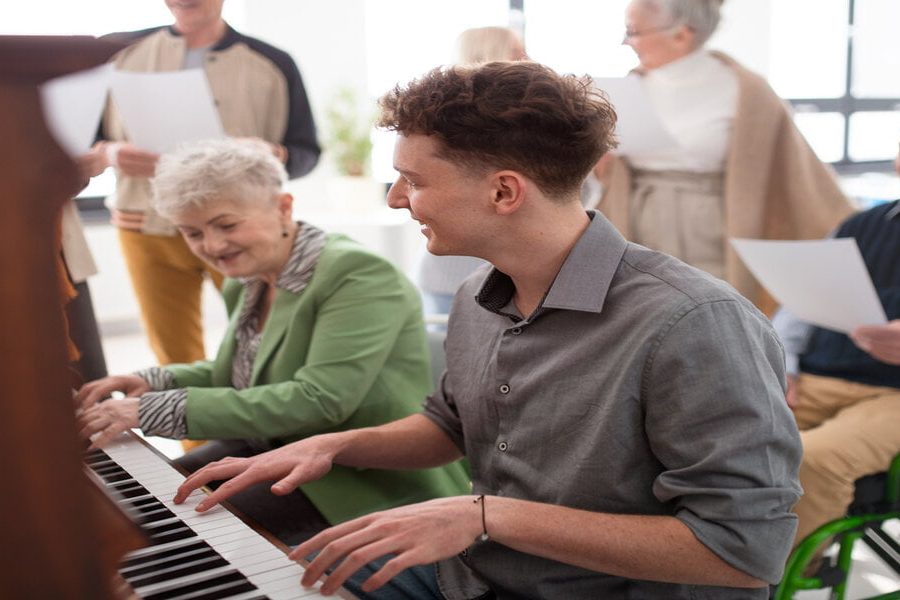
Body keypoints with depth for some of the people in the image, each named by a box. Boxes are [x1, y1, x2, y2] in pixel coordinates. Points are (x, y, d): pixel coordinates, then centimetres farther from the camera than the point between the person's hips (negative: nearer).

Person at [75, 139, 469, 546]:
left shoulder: (358, 275, -21)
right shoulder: (245, 286, 8)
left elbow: (319, 400, -30)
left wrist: (159, 410, -30)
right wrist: (155, 382, 4)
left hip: (370, 488, -8)